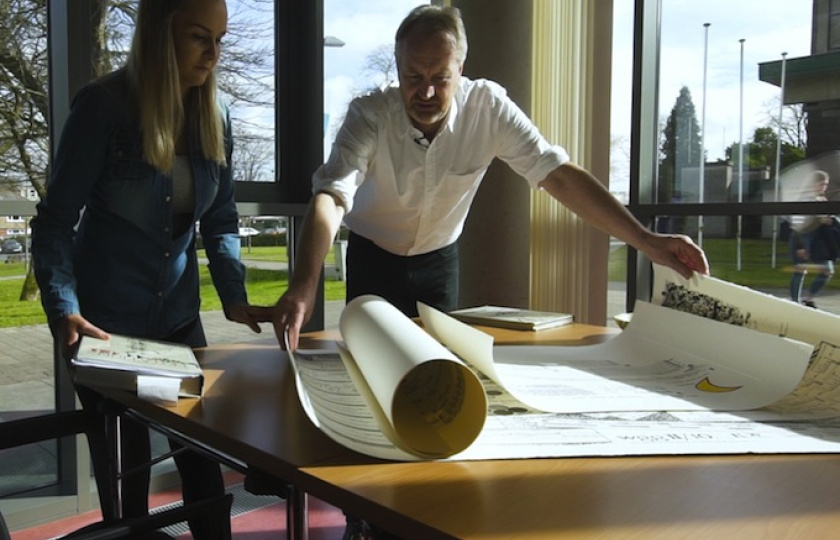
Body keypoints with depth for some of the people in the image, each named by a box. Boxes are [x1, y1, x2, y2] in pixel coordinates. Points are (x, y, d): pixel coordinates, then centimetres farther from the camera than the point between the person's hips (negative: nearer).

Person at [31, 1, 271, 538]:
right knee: (124, 469, 9)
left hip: (178, 315, 4)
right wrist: (63, 308, -26)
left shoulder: (215, 114, -1)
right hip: (104, 320, -4)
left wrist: (235, 296, -9)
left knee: (203, 456, 11)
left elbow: (220, 220, 4)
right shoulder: (104, 104, -14)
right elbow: (56, 221, -12)